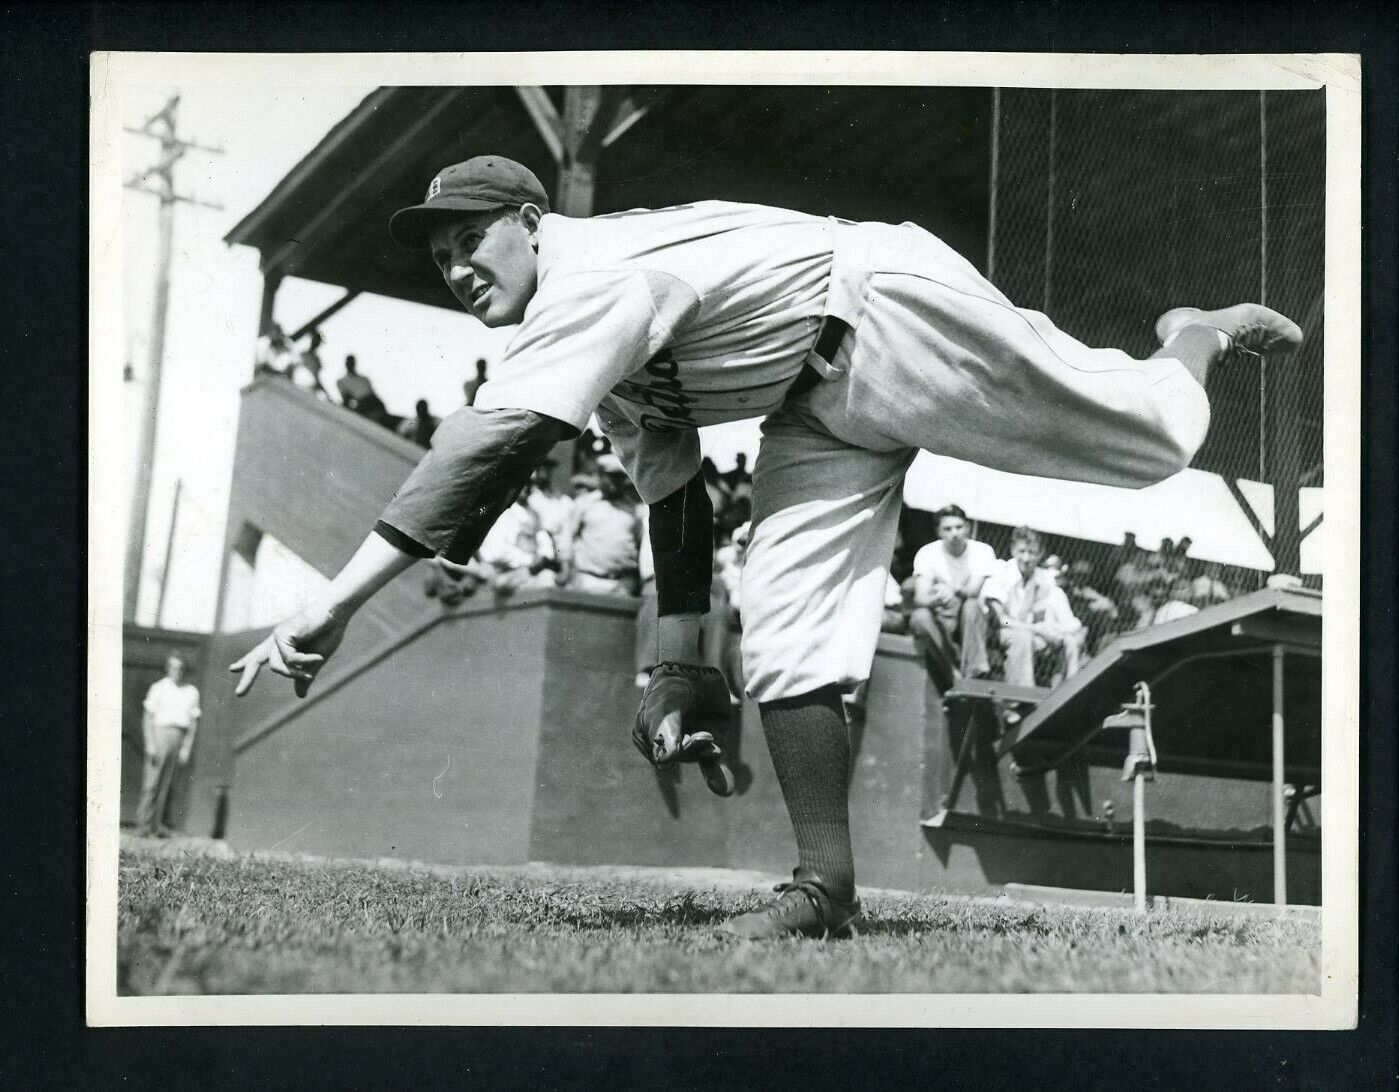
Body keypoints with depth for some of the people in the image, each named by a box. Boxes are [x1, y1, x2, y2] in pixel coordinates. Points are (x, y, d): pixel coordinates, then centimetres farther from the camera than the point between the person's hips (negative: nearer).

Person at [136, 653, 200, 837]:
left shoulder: (192, 692, 11)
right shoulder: (159, 688, 1)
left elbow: (193, 722, 13)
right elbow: (148, 717, -1)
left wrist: (186, 748, 6)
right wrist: (150, 744, -10)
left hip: (179, 737, 4)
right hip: (159, 733, -3)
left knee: (167, 783, 2)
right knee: (152, 781, -6)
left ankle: (158, 824, 5)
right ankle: (144, 823, -4)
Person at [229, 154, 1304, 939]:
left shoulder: (599, 277, -29)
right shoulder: (593, 339, 1)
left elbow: (495, 445, -41)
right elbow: (670, 486, 8)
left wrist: (336, 602, -45)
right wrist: (681, 661, 5)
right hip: (822, 411, 9)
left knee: (1151, 437, 5)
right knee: (784, 636, -4)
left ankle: (1197, 341, 37)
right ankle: (828, 888, 0)